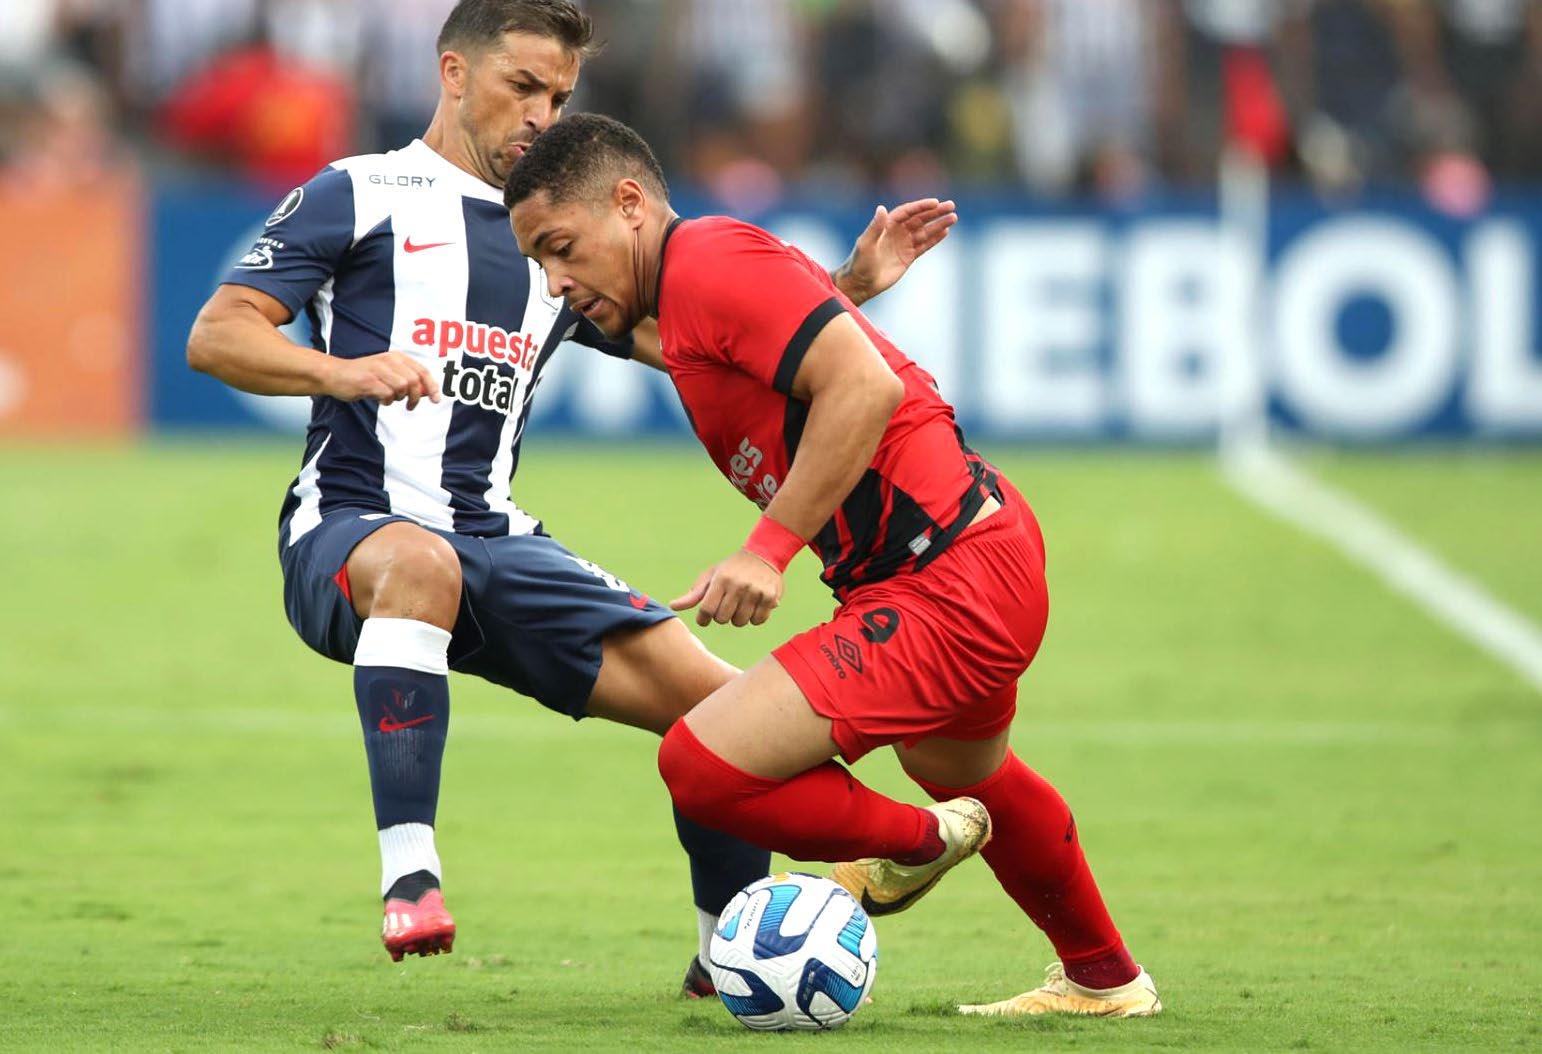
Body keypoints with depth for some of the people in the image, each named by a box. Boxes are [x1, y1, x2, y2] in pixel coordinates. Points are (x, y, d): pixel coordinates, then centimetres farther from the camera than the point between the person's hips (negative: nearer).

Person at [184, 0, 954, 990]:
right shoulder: (363, 195, 4)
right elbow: (217, 335, -5)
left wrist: (851, 287, 11)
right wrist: (344, 370, -23)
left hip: (498, 544, 6)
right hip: (348, 533, -5)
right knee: (421, 563, -43)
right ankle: (408, 875, -45)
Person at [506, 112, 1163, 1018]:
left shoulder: (706, 259, -15)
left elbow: (864, 385, -24)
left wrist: (769, 551, -23)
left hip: (949, 589, -11)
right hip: (988, 547, 11)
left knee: (703, 764, -17)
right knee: (965, 773, 37)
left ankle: (914, 844, 9)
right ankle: (1105, 979, 57)